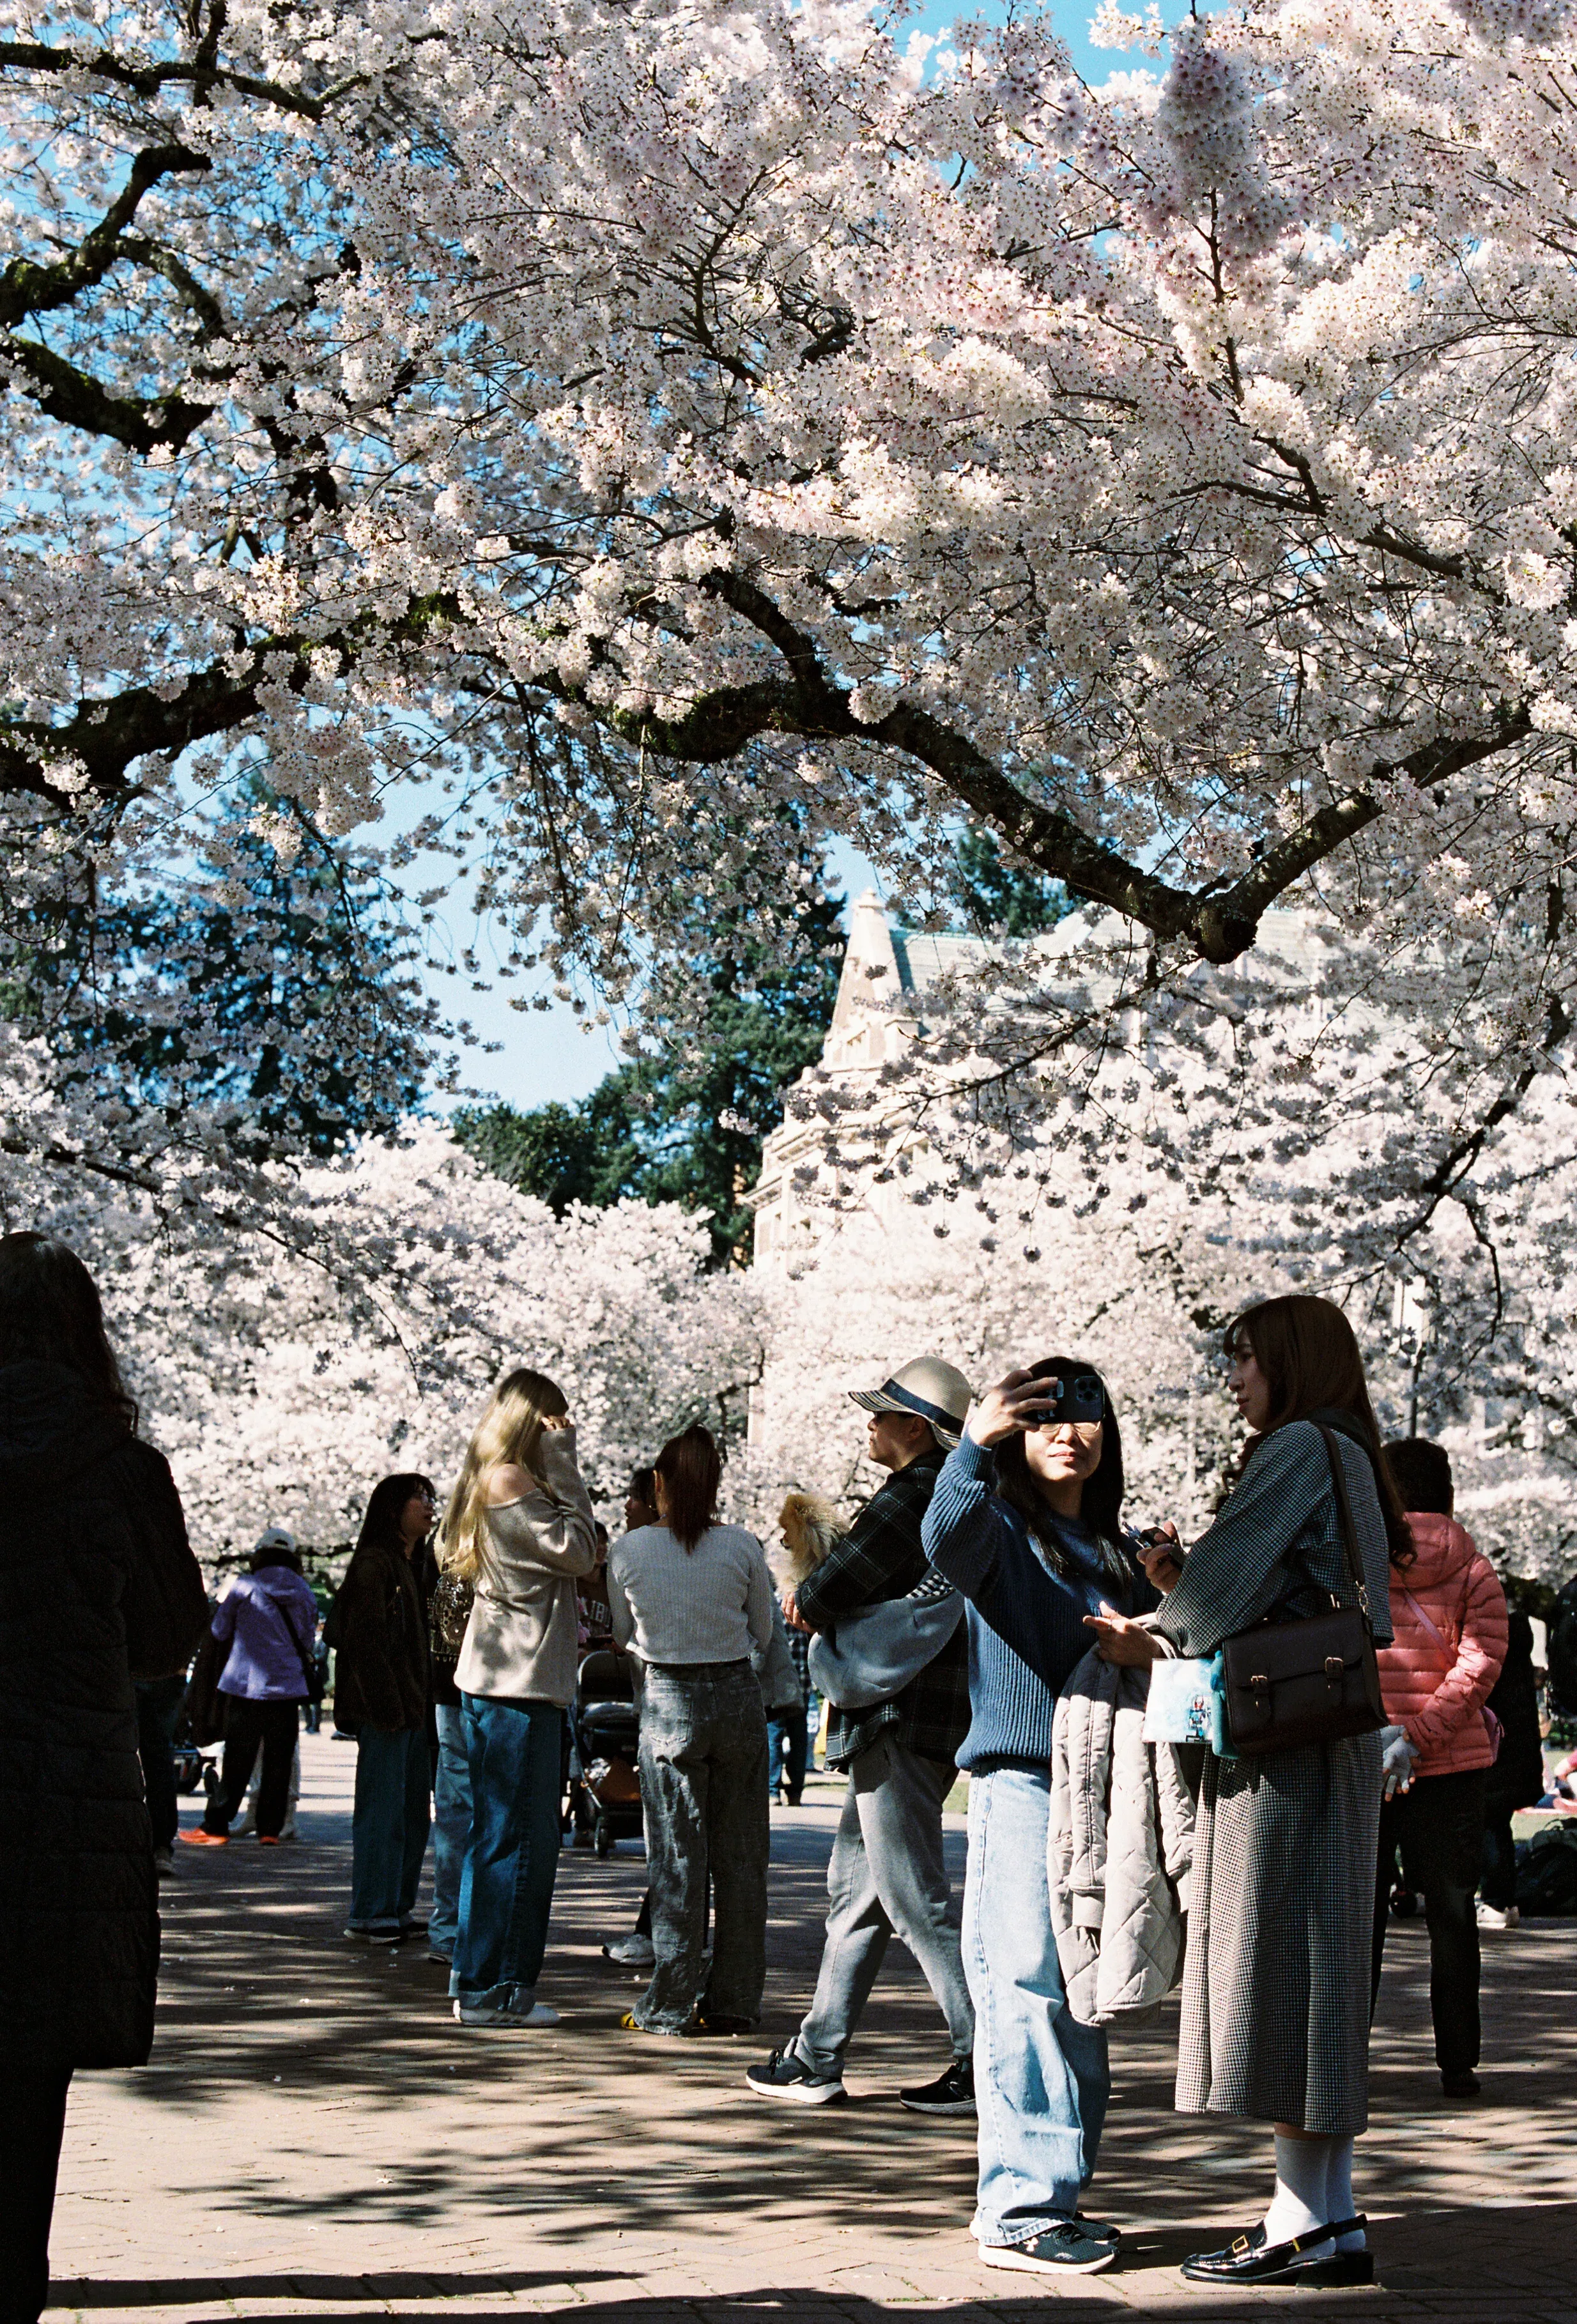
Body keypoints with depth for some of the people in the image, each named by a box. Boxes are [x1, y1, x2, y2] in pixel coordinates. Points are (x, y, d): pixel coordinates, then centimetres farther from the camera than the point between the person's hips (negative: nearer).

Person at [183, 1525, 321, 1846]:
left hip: (246, 1685, -2)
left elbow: (220, 1631, 4)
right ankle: (270, 1829, 6)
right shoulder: (304, 1592, 5)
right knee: (279, 1762, 6)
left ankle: (215, 1826, 3)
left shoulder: (244, 1586, -6)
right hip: (288, 1687, 2)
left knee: (237, 1760, 1)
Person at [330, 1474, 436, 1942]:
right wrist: (387, 1705, -19)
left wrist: (429, 1701, 15)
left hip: (415, 1706, 9)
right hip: (385, 1709, -9)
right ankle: (369, 1915, -1)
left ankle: (399, 1908, 18)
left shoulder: (417, 1565, 19)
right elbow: (365, 1640, -15)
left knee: (414, 1811, 11)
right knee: (382, 1810, -6)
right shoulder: (373, 1562, -9)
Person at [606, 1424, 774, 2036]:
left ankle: (670, 2004, 8)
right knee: (740, 1853, 9)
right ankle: (733, 2001, 14)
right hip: (737, 1697, 1)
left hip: (667, 1701, -1)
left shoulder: (628, 1550, -6)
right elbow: (763, 1634, 6)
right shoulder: (743, 1547, -6)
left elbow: (623, 1634, 8)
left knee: (676, 1856, 6)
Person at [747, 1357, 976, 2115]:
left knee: (915, 1899, -6)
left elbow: (819, 1602, -17)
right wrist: (819, 1600, 5)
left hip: (901, 1727, -11)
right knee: (856, 1889, 15)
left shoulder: (911, 1497, -16)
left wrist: (808, 1603, 5)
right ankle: (817, 2060, 22)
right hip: (909, 1724, 11)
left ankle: (986, 2062, -3)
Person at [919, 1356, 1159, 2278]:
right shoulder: (1002, 1528, -2)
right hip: (1022, 1781, -7)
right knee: (1030, 1990, -9)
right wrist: (975, 1444, -43)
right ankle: (1020, 2210, -6)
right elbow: (947, 1534, -26)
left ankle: (1058, 2192, 19)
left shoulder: (1115, 1553, 19)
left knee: (1084, 2001, 10)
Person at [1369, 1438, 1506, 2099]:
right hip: (1451, 1765, 0)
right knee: (1451, 1914, 9)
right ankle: (1457, 2064, 9)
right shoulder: (1473, 1568, 1)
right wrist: (1419, 1736, -16)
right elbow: (1481, 1660, -11)